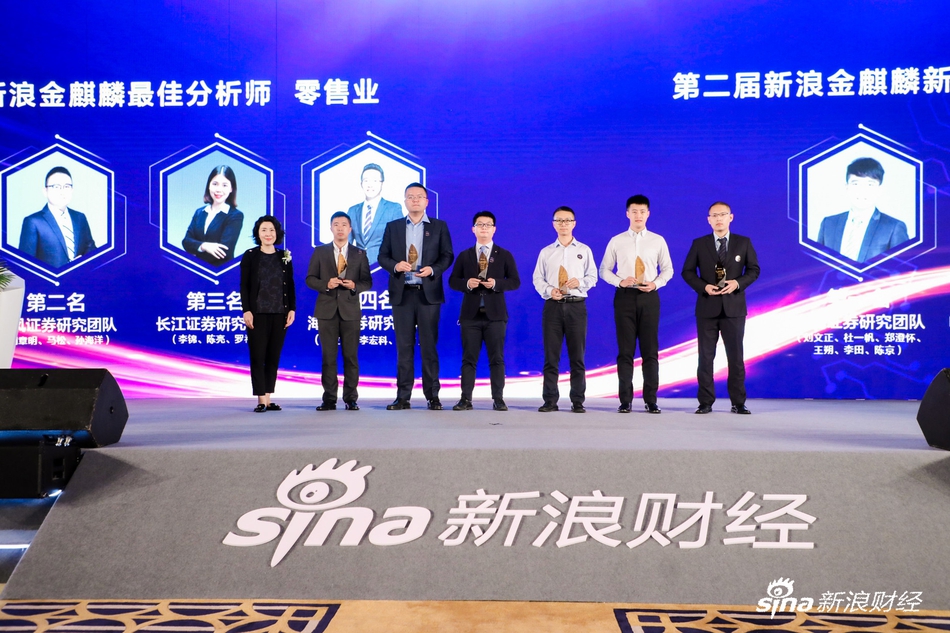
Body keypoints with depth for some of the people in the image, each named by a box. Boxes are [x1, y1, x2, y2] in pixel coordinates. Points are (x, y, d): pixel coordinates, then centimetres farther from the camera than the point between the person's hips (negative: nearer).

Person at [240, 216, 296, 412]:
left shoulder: (284, 257, 10)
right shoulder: (250, 256, 2)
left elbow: (290, 287, 10)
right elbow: (244, 286, -2)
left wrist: (292, 309, 0)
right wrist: (246, 311, -11)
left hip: (280, 314, 3)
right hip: (258, 313, -3)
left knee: (274, 357, 5)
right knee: (258, 356, -3)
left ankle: (268, 399, 10)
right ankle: (261, 400, 1)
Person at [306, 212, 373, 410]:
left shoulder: (359, 254, 10)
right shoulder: (320, 252, 9)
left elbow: (367, 281, 7)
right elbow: (310, 279, 5)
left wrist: (354, 286, -14)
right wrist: (326, 284, -13)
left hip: (350, 310, 0)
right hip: (327, 310, 0)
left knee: (351, 356, 1)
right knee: (328, 356, 1)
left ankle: (351, 398, 7)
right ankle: (329, 399, 5)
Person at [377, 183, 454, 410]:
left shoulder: (439, 226, 7)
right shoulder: (393, 227, 11)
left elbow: (447, 256, 4)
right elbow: (382, 256, 8)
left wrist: (433, 269, -14)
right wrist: (395, 265, -12)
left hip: (428, 293, -1)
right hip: (402, 293, 1)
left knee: (429, 346, 0)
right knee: (404, 346, 3)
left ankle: (432, 396, 6)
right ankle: (402, 396, 6)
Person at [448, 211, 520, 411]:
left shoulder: (504, 255, 8)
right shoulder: (464, 256, 11)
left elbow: (515, 281, 4)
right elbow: (452, 281, 9)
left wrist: (496, 284, -14)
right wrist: (467, 283, -11)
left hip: (495, 314, -1)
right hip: (470, 313, 1)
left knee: (496, 358, 1)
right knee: (469, 358, 1)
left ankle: (498, 399, 5)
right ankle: (466, 399, 3)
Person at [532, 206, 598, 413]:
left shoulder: (584, 250, 10)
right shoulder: (546, 252, 12)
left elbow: (593, 277, 7)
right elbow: (537, 279, 6)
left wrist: (580, 282, -13)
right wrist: (549, 290, -12)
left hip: (576, 305, 0)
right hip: (552, 305, 1)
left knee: (577, 356, 0)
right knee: (551, 355, 0)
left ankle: (577, 401, 5)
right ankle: (550, 400, 4)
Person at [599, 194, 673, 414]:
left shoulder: (658, 241, 6)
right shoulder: (616, 241, 4)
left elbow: (667, 269, 10)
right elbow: (604, 269, 6)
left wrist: (655, 284, -9)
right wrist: (620, 281, -11)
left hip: (649, 297, 1)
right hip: (625, 297, 0)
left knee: (650, 350, 2)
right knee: (625, 350, 2)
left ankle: (651, 400, 8)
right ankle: (625, 400, 7)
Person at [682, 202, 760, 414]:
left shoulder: (744, 243, 5)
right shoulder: (699, 244, 4)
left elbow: (754, 269, 7)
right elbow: (687, 271, 5)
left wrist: (738, 283, -12)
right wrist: (704, 287, -12)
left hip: (734, 307, 0)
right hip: (707, 308, 0)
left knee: (735, 356, 3)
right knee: (705, 356, 2)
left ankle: (738, 403, 10)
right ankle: (706, 402, 7)